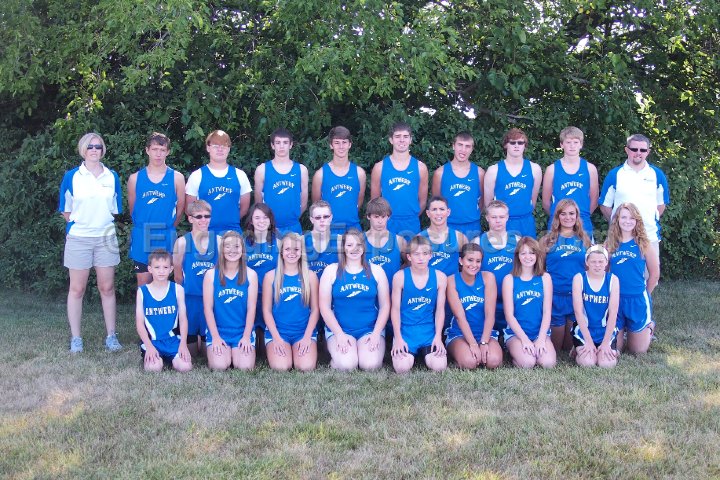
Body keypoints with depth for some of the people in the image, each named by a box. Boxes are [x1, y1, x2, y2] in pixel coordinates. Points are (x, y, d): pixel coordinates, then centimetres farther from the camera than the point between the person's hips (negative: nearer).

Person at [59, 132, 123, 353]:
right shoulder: (71, 176, 1)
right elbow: (66, 209, 8)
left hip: (106, 238, 2)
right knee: (77, 289, 3)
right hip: (78, 238, -1)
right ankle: (75, 338, 10)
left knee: (107, 287, 4)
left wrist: (104, 223, 7)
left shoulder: (112, 176, 6)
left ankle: (111, 336, 10)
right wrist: (75, 224, 3)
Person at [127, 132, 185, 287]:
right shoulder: (135, 178, 4)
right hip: (141, 238, 1)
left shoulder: (176, 178, 0)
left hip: (166, 238, -1)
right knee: (143, 284, 5)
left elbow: (181, 208, 7)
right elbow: (132, 208, 13)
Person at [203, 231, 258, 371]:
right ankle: (214, 352, 11)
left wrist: (246, 336, -7)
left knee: (245, 367, -19)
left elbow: (251, 308, 0)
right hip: (218, 331, -1)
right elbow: (208, 308, -1)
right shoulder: (211, 274, 0)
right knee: (219, 366, -22)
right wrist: (215, 337, -8)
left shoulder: (250, 274, 2)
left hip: (243, 331, 1)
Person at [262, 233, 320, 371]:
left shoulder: (310, 276, 5)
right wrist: (276, 337, -9)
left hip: (304, 331, 1)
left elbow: (315, 309, 5)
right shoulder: (271, 276, 3)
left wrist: (307, 336, -7)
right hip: (277, 331, 0)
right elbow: (266, 310, 3)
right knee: (281, 367, -25)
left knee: (306, 367, -25)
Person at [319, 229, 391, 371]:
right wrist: (339, 334, -10)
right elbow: (325, 307, 0)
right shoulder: (331, 271, 3)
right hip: (338, 330, -1)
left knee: (370, 365, -25)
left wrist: (376, 333, -6)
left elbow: (385, 306, 7)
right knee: (346, 365, -27)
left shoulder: (376, 271, 6)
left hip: (370, 330, 1)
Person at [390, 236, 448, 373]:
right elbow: (395, 309, -2)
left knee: (439, 366, -20)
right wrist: (398, 338, -8)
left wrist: (438, 336, -5)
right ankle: (411, 354, 15)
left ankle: (423, 354, 16)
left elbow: (440, 309, 3)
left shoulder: (440, 277, -1)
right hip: (405, 330, -1)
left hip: (429, 331, 1)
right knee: (402, 367, -22)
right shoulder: (400, 277, -5)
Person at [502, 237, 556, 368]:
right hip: (516, 333, -1)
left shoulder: (545, 278, 6)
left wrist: (541, 339, -11)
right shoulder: (509, 279, 1)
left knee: (548, 362, -26)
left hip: (540, 332, 2)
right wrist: (525, 339, -14)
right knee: (528, 363, -28)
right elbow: (509, 315, -3)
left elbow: (547, 312, 1)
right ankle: (516, 353, 4)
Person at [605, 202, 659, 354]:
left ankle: (649, 327, 38)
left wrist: (643, 294, 10)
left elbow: (654, 274, 4)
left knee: (638, 350, 8)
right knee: (615, 348, 7)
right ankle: (622, 330, 39)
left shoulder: (643, 244, -3)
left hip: (637, 300, -1)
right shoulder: (609, 244, 2)